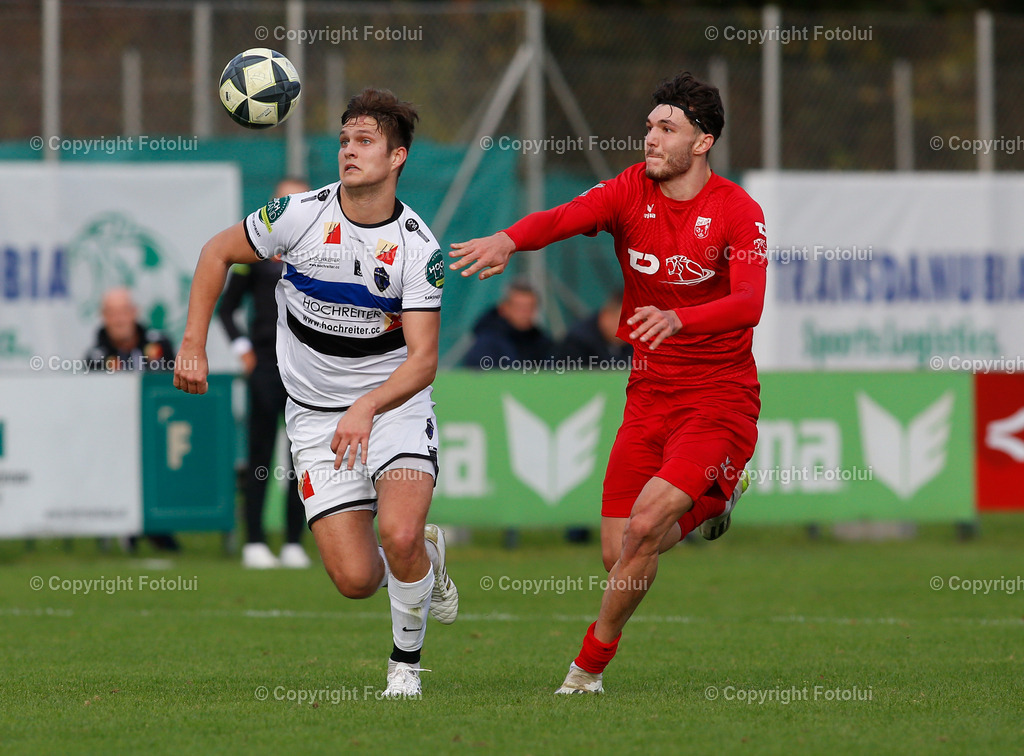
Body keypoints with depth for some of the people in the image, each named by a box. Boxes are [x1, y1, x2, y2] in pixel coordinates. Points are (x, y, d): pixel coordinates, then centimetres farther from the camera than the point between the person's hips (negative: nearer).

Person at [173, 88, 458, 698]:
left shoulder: (418, 247, -13)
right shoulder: (301, 215, -10)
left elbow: (423, 360, -17)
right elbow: (217, 253, 6)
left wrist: (366, 409, -33)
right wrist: (193, 345, 0)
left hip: (396, 402, -1)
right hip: (316, 415, 1)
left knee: (400, 534, -26)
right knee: (356, 579, -10)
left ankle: (407, 663, 3)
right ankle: (427, 554, 28)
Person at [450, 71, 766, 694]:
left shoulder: (739, 212, -11)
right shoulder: (631, 191, 0)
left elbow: (750, 304, -26)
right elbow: (564, 218, -18)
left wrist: (677, 320, -45)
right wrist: (507, 240, -40)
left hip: (720, 396, -5)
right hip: (650, 393, 5)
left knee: (644, 528, -20)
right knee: (618, 553, 1)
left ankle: (590, 666, -2)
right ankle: (710, 500, 32)